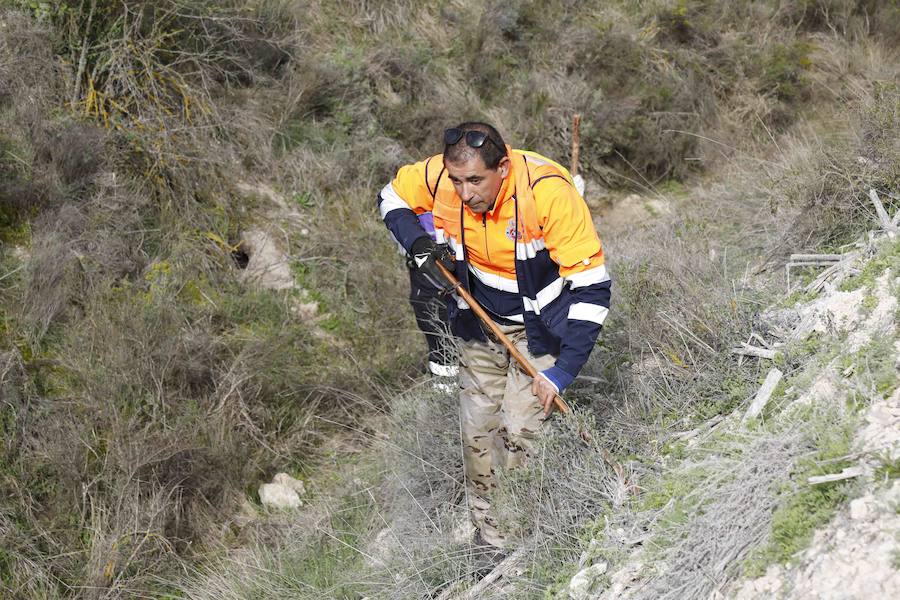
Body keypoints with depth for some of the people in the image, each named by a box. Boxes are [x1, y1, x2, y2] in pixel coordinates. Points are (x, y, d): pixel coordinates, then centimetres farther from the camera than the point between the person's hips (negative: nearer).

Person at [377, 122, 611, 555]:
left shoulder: (548, 191, -34)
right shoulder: (437, 177, -21)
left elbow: (592, 285, -29)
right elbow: (392, 199, 5)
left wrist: (563, 369, -31)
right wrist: (419, 243, -16)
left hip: (541, 323, -4)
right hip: (480, 319, 4)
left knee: (520, 430, -13)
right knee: (478, 430, 8)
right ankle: (487, 534, 25)